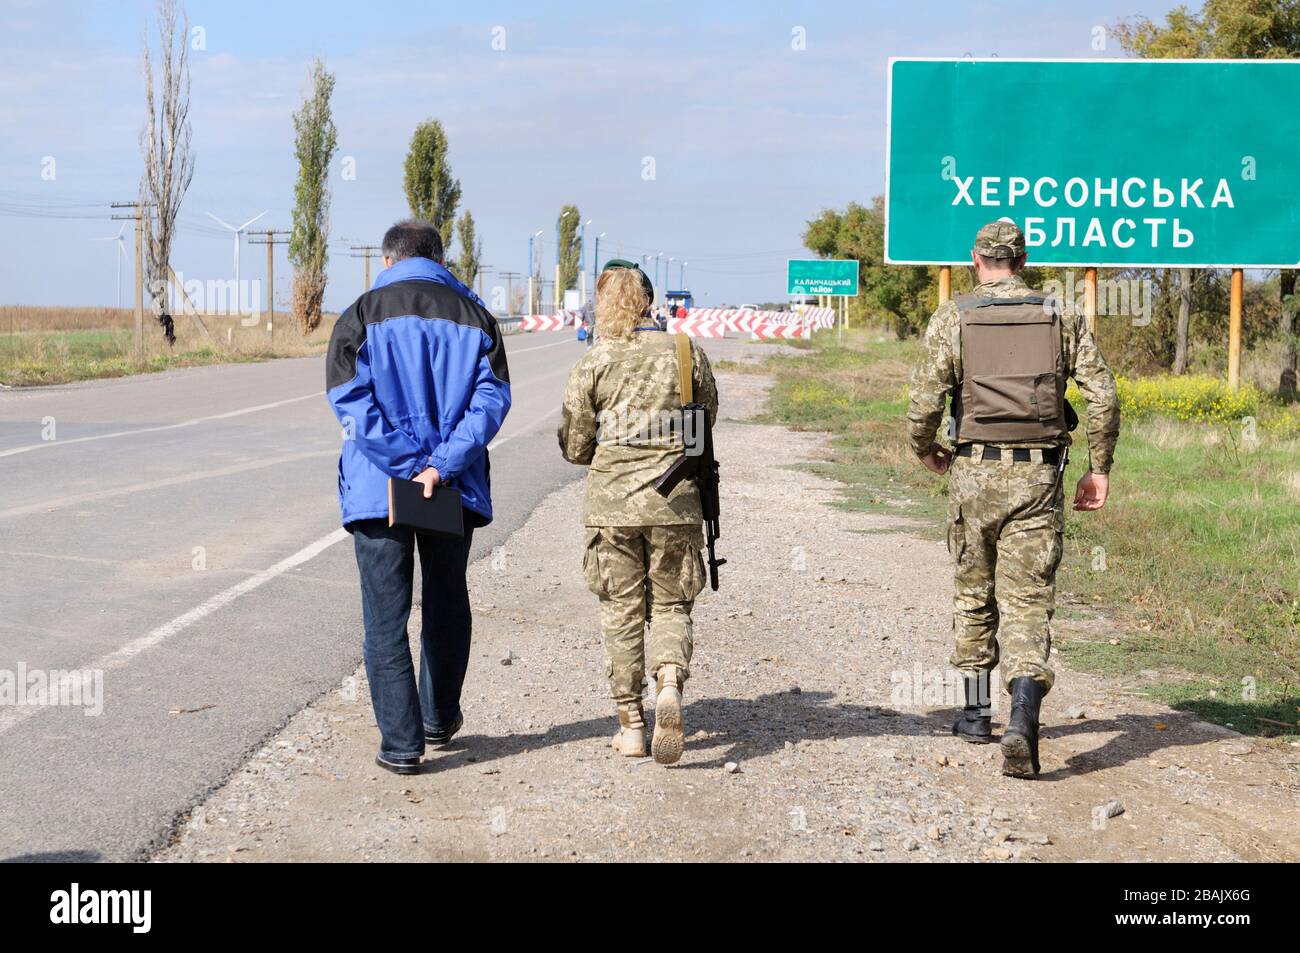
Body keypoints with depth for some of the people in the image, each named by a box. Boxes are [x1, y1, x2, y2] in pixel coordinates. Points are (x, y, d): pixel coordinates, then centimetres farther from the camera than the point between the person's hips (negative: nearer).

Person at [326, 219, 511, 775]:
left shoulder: (363, 316, -2)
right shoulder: (474, 317, 5)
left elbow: (349, 399, -13)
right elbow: (491, 400, -7)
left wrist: (411, 463, -14)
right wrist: (441, 465, -14)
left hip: (378, 490, -3)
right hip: (456, 491, 3)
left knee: (386, 618, 3)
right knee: (446, 604, 21)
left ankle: (401, 743, 0)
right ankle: (440, 718, 35)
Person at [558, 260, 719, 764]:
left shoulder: (594, 363, -5)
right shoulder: (688, 353, 0)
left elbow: (574, 446, -1)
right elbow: (707, 421, 10)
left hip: (612, 505, -1)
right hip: (675, 503, 1)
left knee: (622, 614, 10)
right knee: (671, 607, 12)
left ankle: (631, 725, 12)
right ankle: (670, 684, -16)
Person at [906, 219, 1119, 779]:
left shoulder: (953, 319, -1)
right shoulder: (1061, 318, 5)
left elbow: (925, 401, -8)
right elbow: (1103, 397, -2)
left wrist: (924, 450, 12)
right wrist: (1099, 469, 8)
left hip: (975, 472, 0)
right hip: (1039, 478, 0)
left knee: (973, 594, 18)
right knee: (1027, 601, -1)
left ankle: (975, 714, 28)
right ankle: (1022, 717, -21)